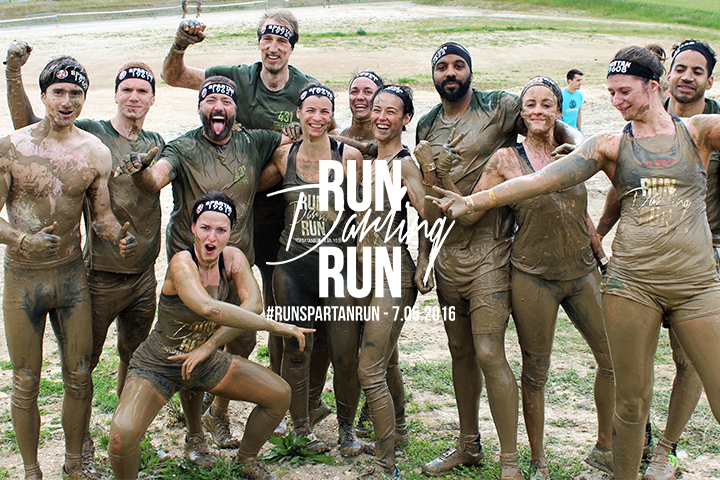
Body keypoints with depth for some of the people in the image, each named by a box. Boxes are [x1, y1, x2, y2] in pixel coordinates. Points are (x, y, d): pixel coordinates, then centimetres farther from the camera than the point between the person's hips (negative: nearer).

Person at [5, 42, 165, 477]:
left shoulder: (157, 144, 7)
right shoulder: (89, 134, -7)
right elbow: (26, 124, -8)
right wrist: (14, 73, -20)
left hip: (144, 274, 5)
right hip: (101, 274, -5)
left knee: (135, 357, 18)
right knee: (84, 361, 6)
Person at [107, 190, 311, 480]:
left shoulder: (234, 258, -9)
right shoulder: (182, 263, -28)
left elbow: (253, 305, -20)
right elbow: (210, 309, -44)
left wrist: (209, 346, -27)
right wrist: (276, 327, -41)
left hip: (206, 362, 6)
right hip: (157, 366, -6)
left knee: (280, 395, 0)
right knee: (122, 438, -29)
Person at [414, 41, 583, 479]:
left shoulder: (500, 108, -3)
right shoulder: (427, 126, 13)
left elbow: (563, 130, 3)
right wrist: (426, 167, 4)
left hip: (488, 250, -6)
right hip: (446, 252, 6)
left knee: (489, 353, -11)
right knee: (461, 351, 14)